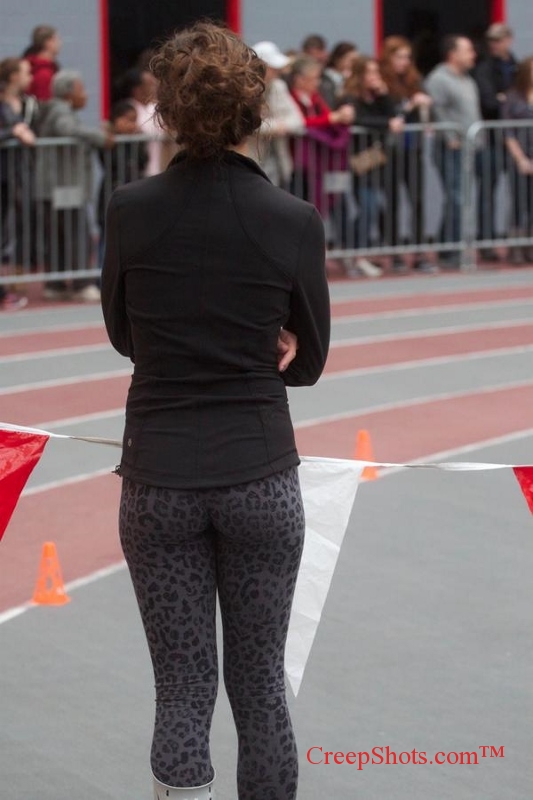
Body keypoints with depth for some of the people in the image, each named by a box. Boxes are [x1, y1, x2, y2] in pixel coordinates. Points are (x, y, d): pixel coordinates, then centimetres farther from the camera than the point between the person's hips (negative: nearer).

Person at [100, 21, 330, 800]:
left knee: (181, 689, 5)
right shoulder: (295, 220, -8)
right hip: (259, 476, 0)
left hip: (159, 477, 0)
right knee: (260, 680, 12)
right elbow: (307, 360, 5)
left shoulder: (131, 209, -5)